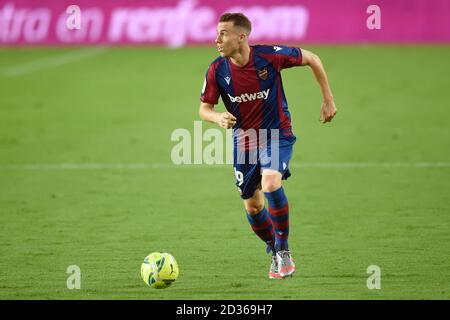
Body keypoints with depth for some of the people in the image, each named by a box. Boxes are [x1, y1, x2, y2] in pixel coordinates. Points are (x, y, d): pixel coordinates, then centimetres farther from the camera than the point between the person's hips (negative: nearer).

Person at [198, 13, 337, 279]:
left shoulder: (269, 56, -19)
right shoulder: (217, 70, -12)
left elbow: (312, 59, -4)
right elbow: (204, 108, 0)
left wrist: (328, 99, -1)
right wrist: (217, 117, -25)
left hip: (277, 134, -4)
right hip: (244, 141, 4)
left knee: (270, 183, -29)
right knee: (252, 207, 8)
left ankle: (283, 250, -13)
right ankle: (275, 252, 35)